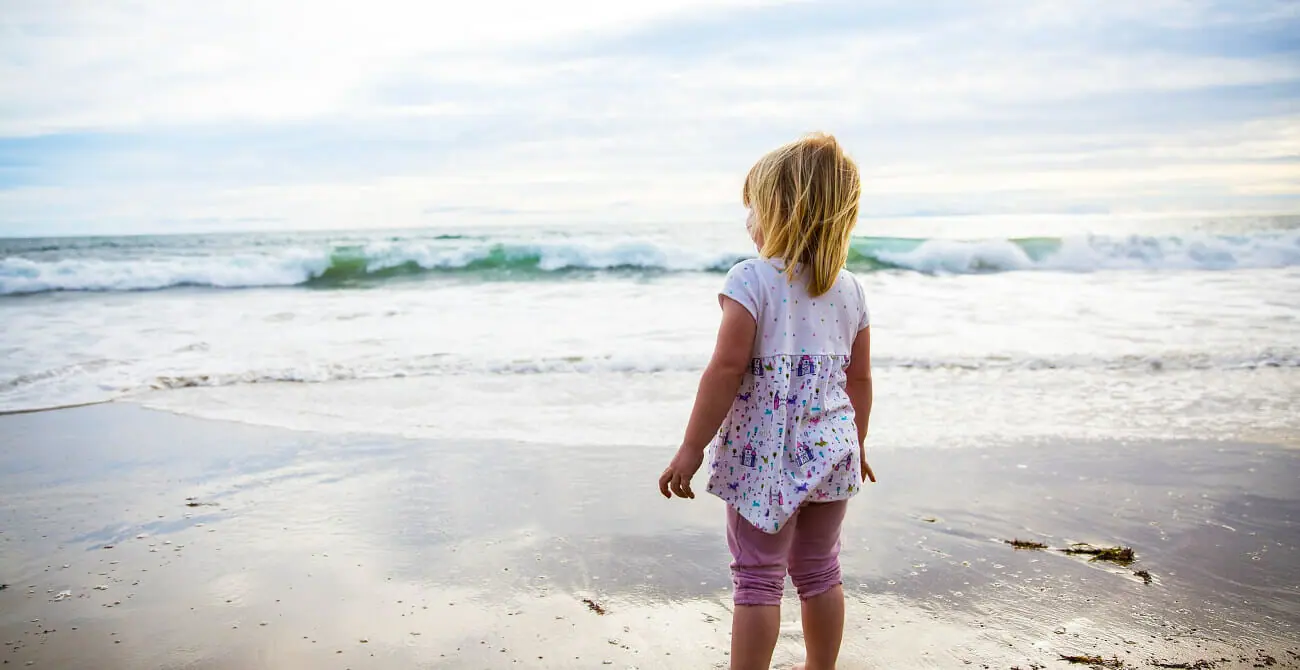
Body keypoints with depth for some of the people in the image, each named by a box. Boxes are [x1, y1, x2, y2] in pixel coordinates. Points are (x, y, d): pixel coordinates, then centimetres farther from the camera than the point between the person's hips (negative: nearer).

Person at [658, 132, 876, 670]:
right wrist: (858, 443, 25)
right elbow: (859, 378, 10)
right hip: (832, 452, 6)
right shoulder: (849, 289, 5)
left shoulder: (751, 280, -14)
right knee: (819, 571, 20)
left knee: (758, 577, 5)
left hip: (764, 456, -6)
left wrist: (691, 449, -12)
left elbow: (726, 370, -18)